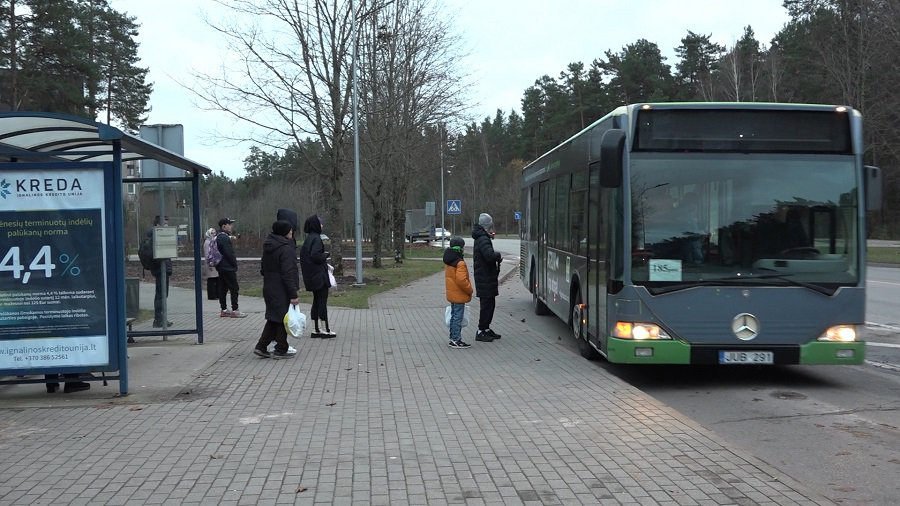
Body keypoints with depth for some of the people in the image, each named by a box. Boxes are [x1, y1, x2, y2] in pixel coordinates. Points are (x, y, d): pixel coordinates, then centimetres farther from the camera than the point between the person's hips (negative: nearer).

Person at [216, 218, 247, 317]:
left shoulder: (217, 237, 15)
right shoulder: (224, 238, -17)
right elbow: (229, 254, -19)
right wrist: (235, 265, -10)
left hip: (221, 267, 10)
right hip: (228, 268, -10)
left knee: (223, 289, 11)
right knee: (234, 289, -6)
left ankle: (224, 310, 15)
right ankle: (235, 311, -7)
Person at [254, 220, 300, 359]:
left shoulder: (268, 246, 11)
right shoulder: (286, 248, -17)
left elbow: (263, 269, 18)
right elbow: (288, 273, -21)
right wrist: (293, 295, -20)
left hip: (269, 288, 9)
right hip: (282, 291, -8)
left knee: (274, 319, 16)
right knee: (283, 319, 2)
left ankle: (261, 346, 14)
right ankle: (281, 350, 8)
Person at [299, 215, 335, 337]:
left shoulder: (308, 239, 12)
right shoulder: (316, 238, -16)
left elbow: (303, 254, 16)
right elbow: (315, 255, -26)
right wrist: (326, 255, -7)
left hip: (311, 275, 9)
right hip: (319, 275, -9)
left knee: (316, 301, 12)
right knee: (323, 301, -4)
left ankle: (316, 330, 15)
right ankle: (326, 330, 0)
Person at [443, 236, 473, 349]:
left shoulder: (447, 261, 9)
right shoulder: (460, 263, -21)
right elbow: (461, 280, -27)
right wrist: (469, 290, -12)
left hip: (451, 294, 9)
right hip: (459, 295, -9)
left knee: (454, 316, 17)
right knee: (458, 317, -4)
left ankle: (453, 338, 24)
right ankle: (456, 340, -1)